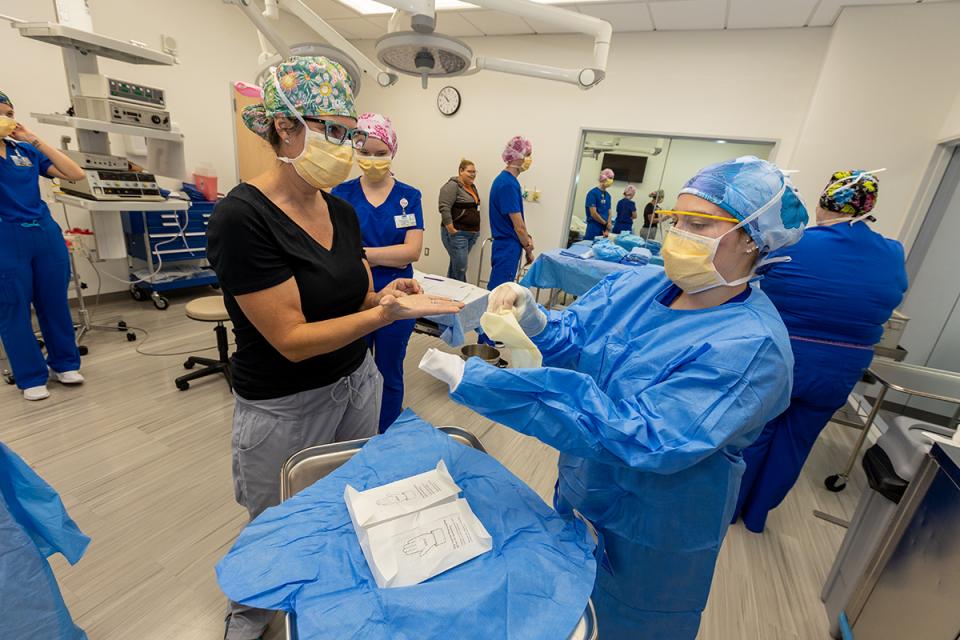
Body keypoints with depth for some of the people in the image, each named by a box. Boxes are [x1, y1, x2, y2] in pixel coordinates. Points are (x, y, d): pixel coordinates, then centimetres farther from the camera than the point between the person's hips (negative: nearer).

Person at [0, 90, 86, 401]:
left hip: (46, 232, 3)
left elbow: (75, 174, 1)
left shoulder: (27, 151, 11)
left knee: (55, 302, 9)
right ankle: (31, 377, 15)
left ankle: (64, 364, 22)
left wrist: (35, 140, -3)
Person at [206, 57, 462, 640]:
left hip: (357, 383, 6)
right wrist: (387, 313, -33)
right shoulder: (243, 217, -21)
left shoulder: (343, 212, 0)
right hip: (285, 408, -5)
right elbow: (292, 340, -24)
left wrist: (389, 295, -15)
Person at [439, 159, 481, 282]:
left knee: (456, 264, 12)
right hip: (456, 233, -8)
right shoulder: (453, 185, -11)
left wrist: (475, 230, 17)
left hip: (471, 233, 8)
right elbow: (444, 208, -19)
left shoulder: (472, 187, 15)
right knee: (460, 267, -8)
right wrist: (451, 230, -21)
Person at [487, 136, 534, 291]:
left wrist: (527, 238, 4)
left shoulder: (506, 179, 11)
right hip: (508, 248, -10)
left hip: (505, 246, 10)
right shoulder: (508, 184, -19)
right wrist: (529, 249, -3)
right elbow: (518, 226, -16)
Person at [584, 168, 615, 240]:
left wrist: (607, 229, -2)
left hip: (604, 228, 6)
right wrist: (606, 223, -5)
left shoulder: (608, 195, 14)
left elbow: (609, 213, 13)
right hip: (594, 228, -6)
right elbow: (593, 214, -13)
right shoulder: (593, 193, -7)